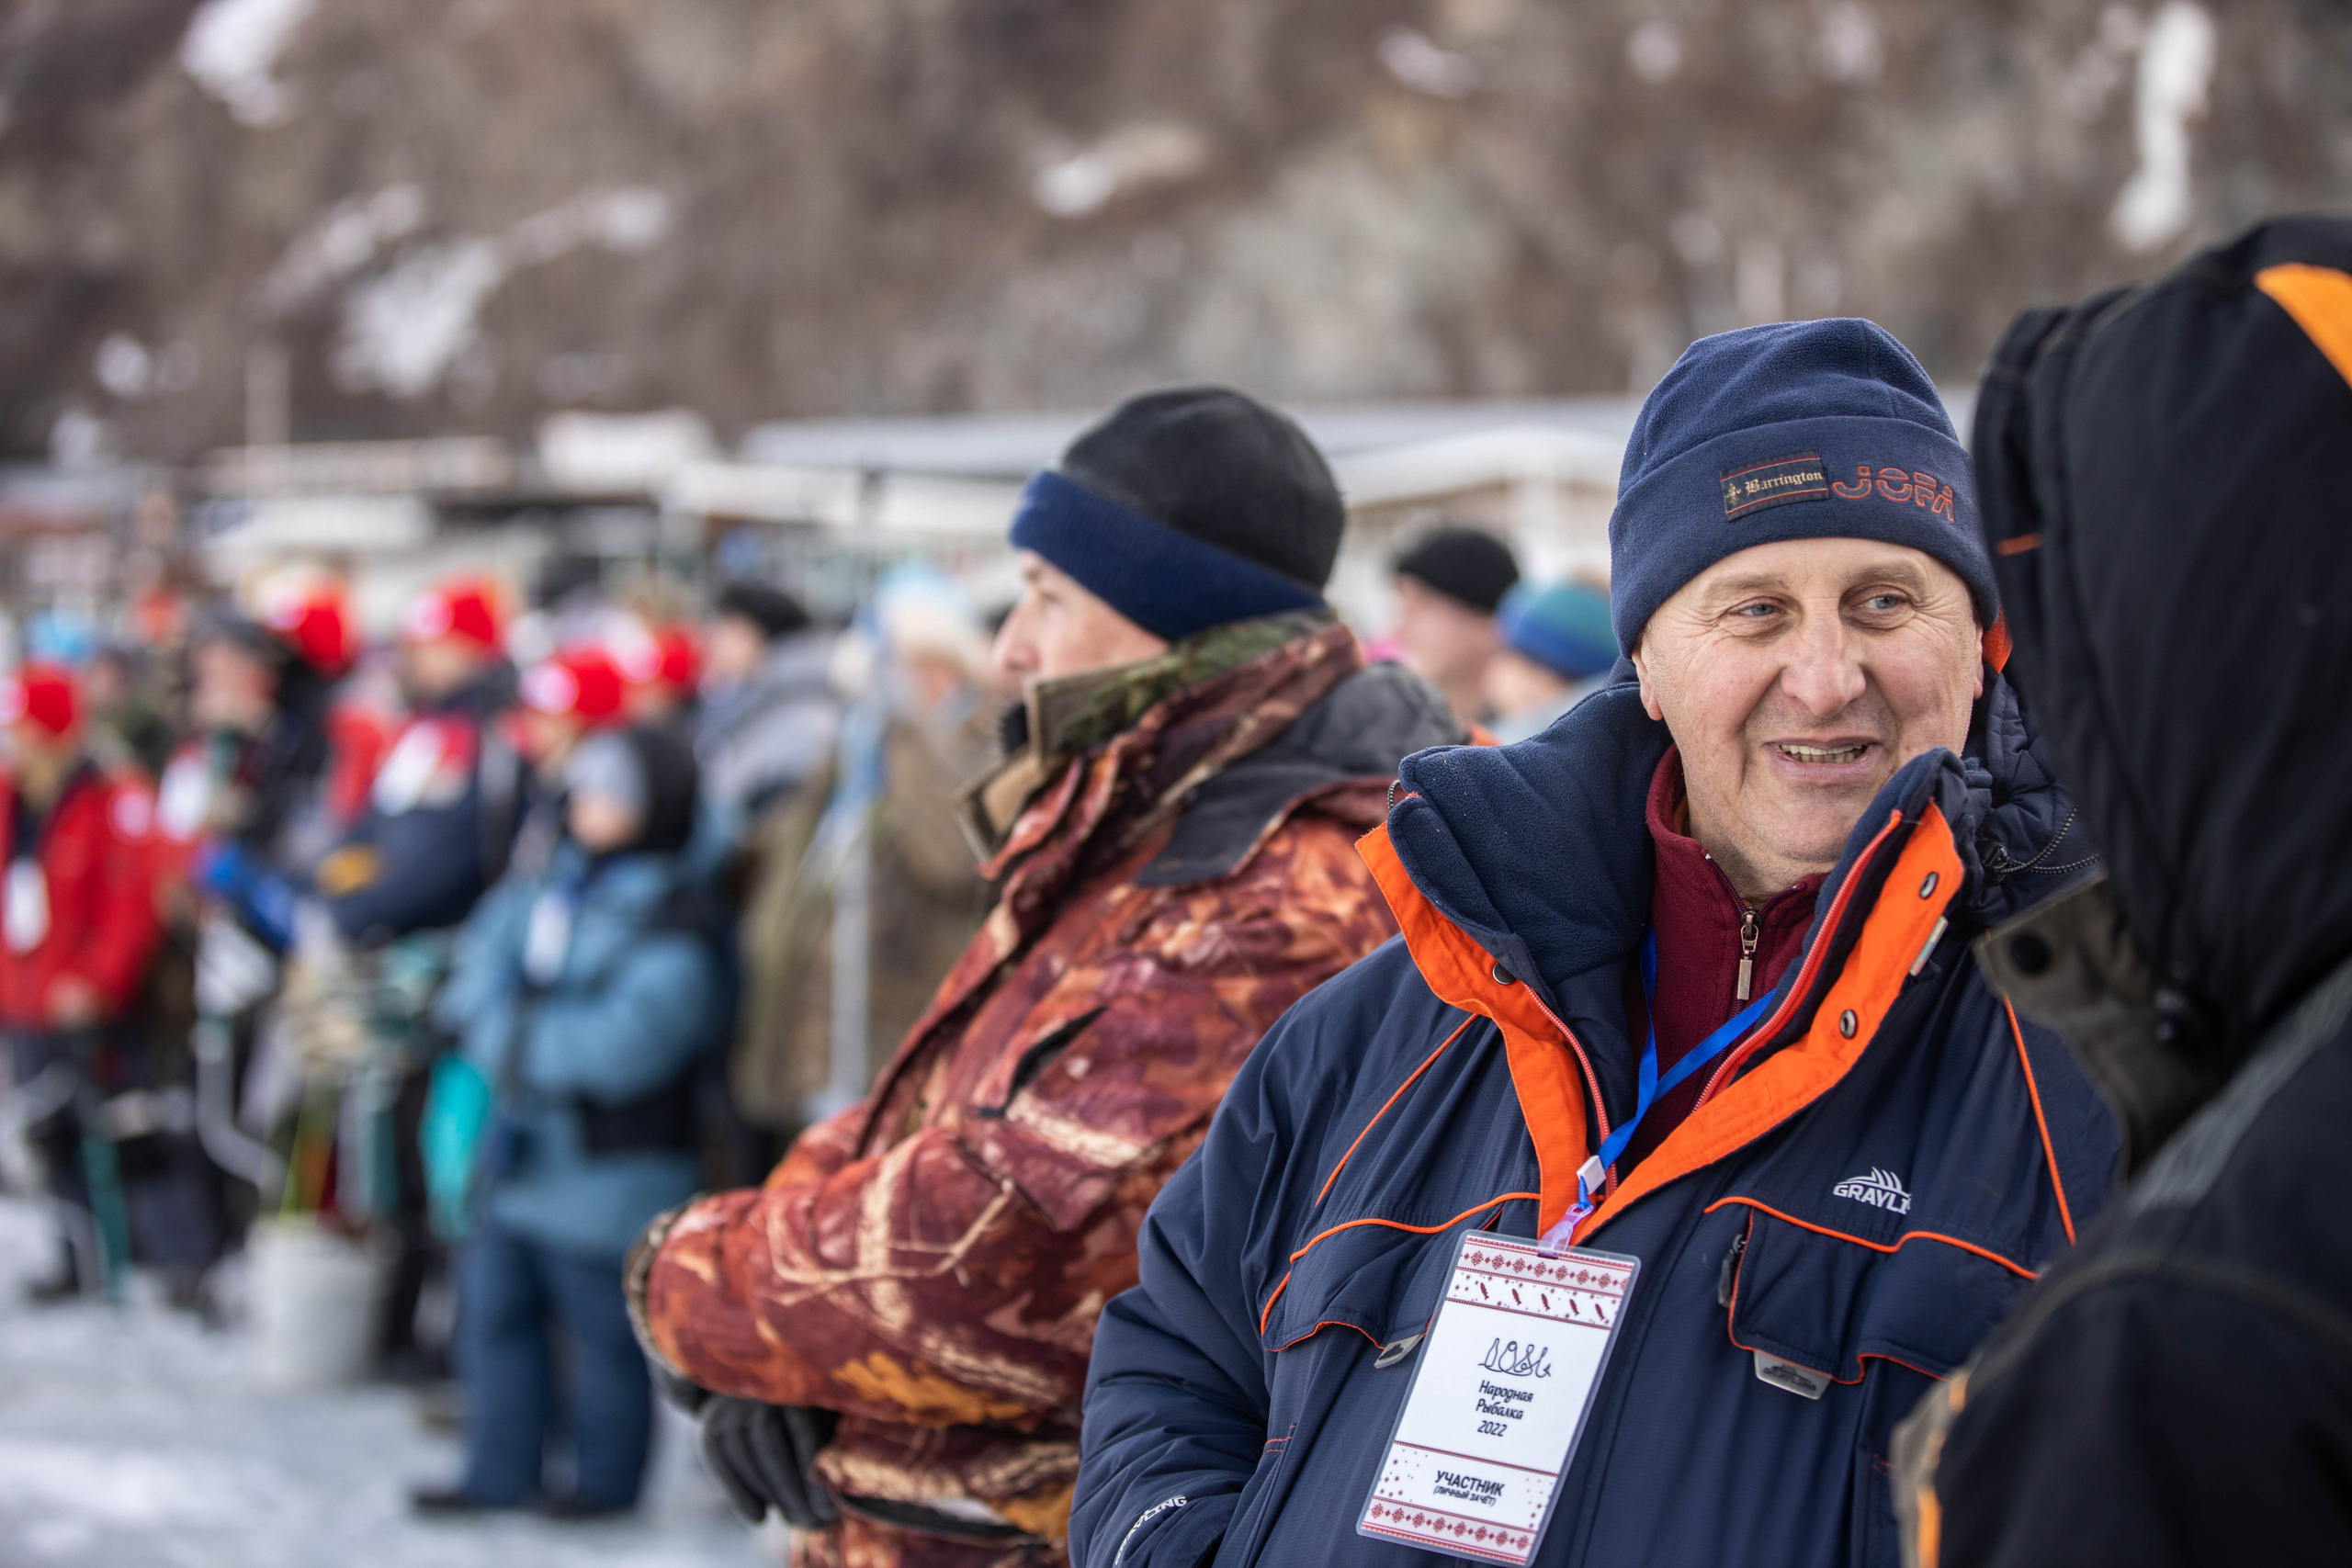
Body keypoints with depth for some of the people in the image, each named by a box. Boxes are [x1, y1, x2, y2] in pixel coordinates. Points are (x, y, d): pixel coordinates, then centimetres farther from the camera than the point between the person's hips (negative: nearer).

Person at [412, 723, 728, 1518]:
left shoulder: (671, 927, -15)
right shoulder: (537, 892, 10)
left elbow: (620, 1045, -23)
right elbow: (476, 982, 10)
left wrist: (512, 1032, -13)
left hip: (604, 1174, -8)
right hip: (516, 1154, 8)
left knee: (603, 1328, 4)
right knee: (492, 1307, 13)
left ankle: (607, 1475, 18)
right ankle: (500, 1472, 24)